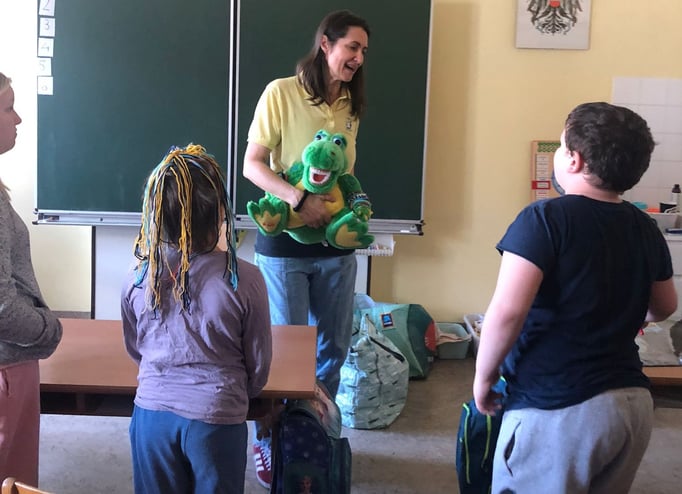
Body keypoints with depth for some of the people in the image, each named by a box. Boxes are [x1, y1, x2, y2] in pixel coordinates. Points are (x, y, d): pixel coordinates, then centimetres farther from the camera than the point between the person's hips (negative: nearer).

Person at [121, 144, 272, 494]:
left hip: (152, 413, 3)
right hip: (216, 419, -2)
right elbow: (259, 365, -6)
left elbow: (134, 349, 8)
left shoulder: (138, 278, -9)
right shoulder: (246, 280, -17)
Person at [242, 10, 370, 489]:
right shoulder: (282, 92, -8)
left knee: (335, 346, 11)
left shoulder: (350, 105, 9)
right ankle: (270, 444, 23)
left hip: (336, 244, 6)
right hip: (285, 241, -5)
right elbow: (252, 165, -10)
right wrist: (298, 198, -23)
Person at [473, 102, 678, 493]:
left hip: (558, 410, -6)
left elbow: (507, 312, -23)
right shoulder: (647, 229, 5)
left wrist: (484, 375, -7)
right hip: (634, 403, 7)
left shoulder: (546, 219, -15)